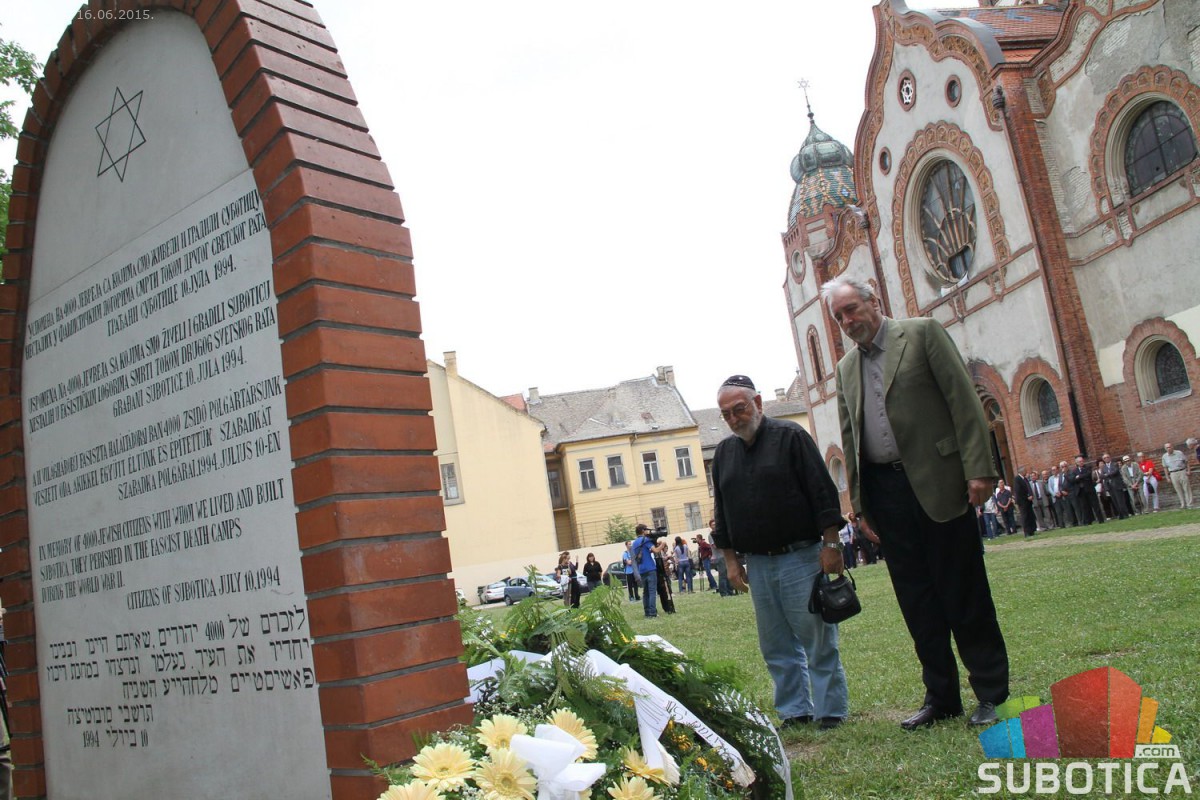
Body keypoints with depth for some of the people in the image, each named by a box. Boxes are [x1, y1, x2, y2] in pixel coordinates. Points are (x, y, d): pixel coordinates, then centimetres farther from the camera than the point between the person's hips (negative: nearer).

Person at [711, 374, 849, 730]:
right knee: (776, 645, 9)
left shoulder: (790, 436, -4)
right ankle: (795, 710, 21)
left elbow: (824, 492, -7)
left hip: (801, 557, -5)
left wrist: (830, 545, -11)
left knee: (818, 639, 1)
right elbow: (722, 512, 15)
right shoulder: (724, 453, 11)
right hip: (758, 564, 5)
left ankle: (831, 710, 12)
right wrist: (731, 559, 11)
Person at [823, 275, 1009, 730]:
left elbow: (964, 399, -6)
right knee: (916, 599, 8)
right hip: (884, 492, 5)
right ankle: (941, 697, 18)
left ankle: (992, 692, 16)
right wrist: (859, 502, 11)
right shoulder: (846, 368, 15)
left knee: (963, 590, 2)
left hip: (937, 483, -4)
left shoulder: (922, 332, 1)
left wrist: (979, 469, -13)